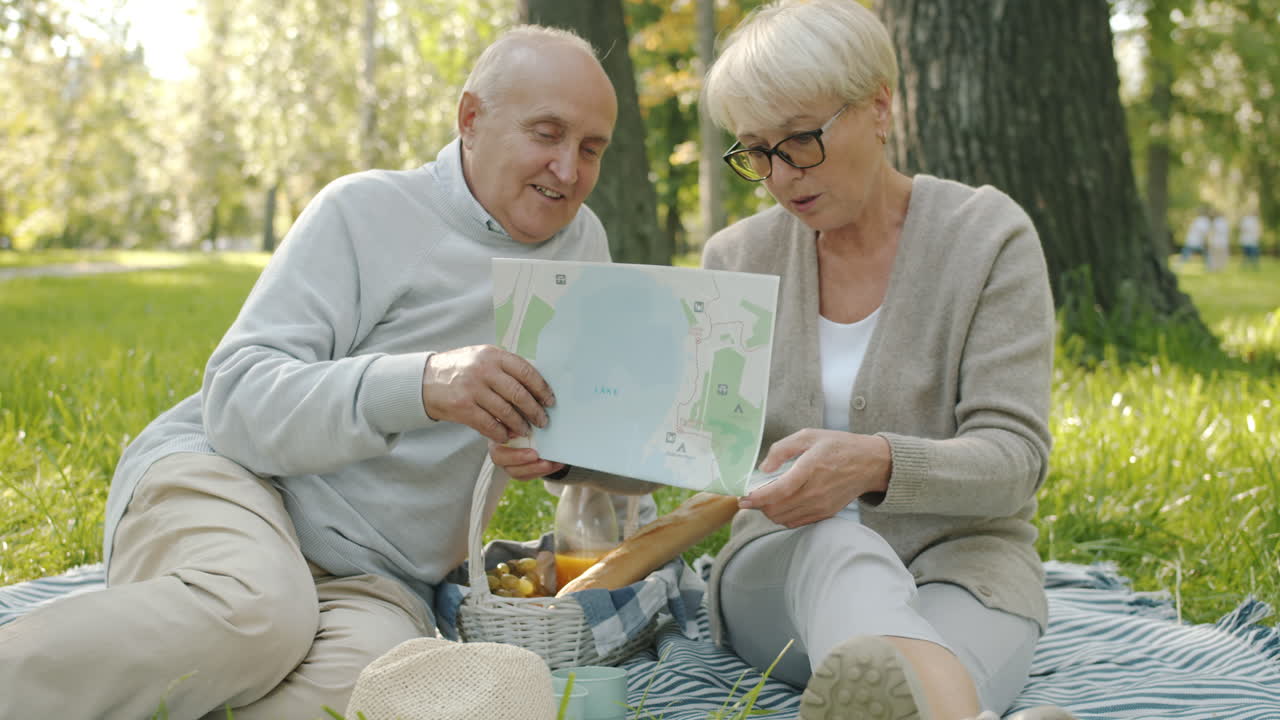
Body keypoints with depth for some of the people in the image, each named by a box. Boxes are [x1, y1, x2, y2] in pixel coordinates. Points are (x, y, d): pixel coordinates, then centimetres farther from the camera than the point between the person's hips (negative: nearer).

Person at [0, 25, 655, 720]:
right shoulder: (365, 210, -1)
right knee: (253, 613, -40)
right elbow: (237, 400, -11)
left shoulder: (580, 242, 15)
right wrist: (420, 385, -27)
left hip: (371, 577, 3)